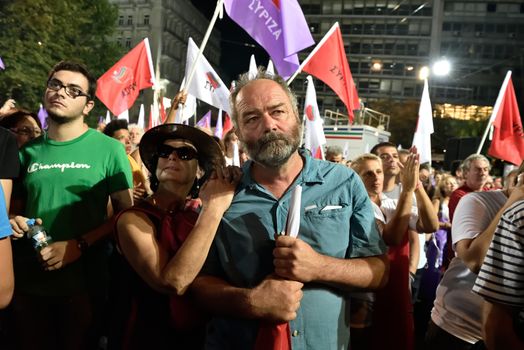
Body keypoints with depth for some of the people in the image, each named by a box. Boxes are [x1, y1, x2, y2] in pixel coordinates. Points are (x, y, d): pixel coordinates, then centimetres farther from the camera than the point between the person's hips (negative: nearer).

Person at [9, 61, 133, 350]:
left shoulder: (108, 148, -8)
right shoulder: (27, 151, 5)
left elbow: (125, 213, -8)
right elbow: (15, 207, 17)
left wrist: (79, 245, -18)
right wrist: (13, 221, -5)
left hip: (83, 283, -3)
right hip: (28, 282, 4)